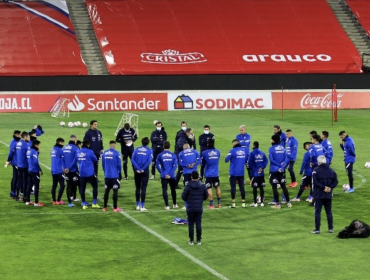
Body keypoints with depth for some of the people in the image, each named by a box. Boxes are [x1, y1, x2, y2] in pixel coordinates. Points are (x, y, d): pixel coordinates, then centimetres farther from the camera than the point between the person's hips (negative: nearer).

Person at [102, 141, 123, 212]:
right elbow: (119, 164, -7)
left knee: (107, 190, 13)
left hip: (107, 176, 5)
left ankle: (104, 207, 16)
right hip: (115, 176, -5)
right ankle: (115, 208, 0)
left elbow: (103, 164, 11)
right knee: (115, 190, 0)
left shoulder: (104, 153, 4)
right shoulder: (116, 153, -9)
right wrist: (120, 173, 6)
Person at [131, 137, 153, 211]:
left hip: (137, 171, 3)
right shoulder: (149, 151, -1)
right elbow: (149, 161, -13)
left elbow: (133, 160, -4)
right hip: (145, 171, -3)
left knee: (138, 188, 13)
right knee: (143, 188, 0)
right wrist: (143, 169, -11)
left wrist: (137, 169, -9)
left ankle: (138, 205, 18)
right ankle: (142, 206, -2)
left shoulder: (136, 150, 7)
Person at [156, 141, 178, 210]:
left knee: (164, 190, 4)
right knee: (173, 189, 17)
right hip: (171, 176, 1)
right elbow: (175, 165, -6)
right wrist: (170, 174, -8)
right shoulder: (173, 155, -1)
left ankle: (167, 205, -1)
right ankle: (174, 204, 26)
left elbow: (157, 165, -7)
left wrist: (162, 173, -5)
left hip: (164, 176, -1)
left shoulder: (160, 155, -2)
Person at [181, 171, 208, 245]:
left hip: (190, 208, -2)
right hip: (199, 208, 2)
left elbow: (183, 197, -6)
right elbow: (206, 196, 8)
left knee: (191, 224, 5)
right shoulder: (202, 186, -3)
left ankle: (191, 240, 7)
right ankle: (199, 240, 10)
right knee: (198, 224, 7)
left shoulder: (188, 186, -12)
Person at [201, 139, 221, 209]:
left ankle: (211, 204, -4)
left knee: (209, 189, -1)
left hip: (208, 174, -4)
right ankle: (219, 203, 24)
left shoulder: (204, 153, -11)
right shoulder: (218, 152, 1)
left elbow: (202, 163, 1)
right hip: (216, 173, 4)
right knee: (217, 187, 17)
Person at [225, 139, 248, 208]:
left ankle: (233, 203, 2)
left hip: (233, 172, -4)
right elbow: (246, 161, 12)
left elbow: (226, 160, -12)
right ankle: (243, 202, 9)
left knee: (233, 187, 2)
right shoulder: (244, 150, 3)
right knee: (242, 187, 8)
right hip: (241, 173, 4)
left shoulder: (232, 151, -12)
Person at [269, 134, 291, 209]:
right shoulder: (282, 148, 6)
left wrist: (279, 165, -11)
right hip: (281, 171, 5)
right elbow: (286, 159, 0)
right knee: (283, 186, 15)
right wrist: (282, 166, -7)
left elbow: (271, 159, -17)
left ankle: (277, 204, 1)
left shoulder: (271, 148, -11)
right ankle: (288, 202, 17)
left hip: (274, 170, -5)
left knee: (274, 187, 1)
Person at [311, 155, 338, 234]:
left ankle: (317, 229, -2)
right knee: (329, 212, 13)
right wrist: (330, 187, -5)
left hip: (319, 195, -4)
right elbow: (335, 181, 2)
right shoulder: (331, 171, 6)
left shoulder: (316, 170, -10)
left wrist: (323, 187, -14)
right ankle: (331, 228, 15)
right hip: (328, 195, 4)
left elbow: (315, 182, -18)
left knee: (317, 212, 0)